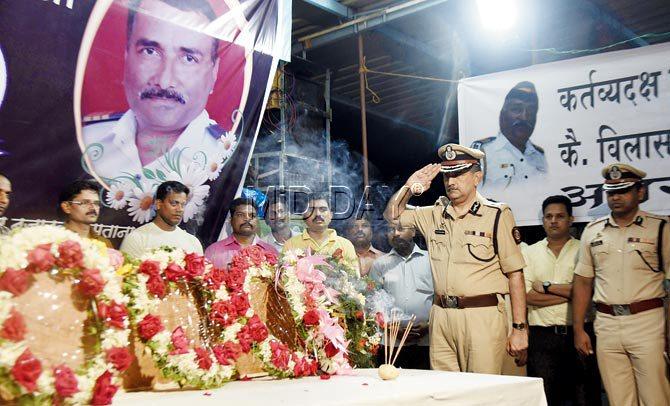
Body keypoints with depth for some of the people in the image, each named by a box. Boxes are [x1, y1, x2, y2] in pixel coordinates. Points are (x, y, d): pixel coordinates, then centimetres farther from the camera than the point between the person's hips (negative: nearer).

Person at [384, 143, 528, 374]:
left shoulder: (497, 216, -2)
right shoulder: (434, 215, 12)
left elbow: (515, 274, -3)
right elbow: (392, 215, 24)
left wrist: (519, 329, -7)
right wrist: (409, 187, 6)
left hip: (483, 317, -4)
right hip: (441, 316, 4)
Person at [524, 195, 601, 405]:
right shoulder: (530, 252, 9)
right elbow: (528, 296, -3)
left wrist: (547, 286, -8)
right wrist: (570, 293, -7)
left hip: (580, 333, -1)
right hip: (542, 335, 1)